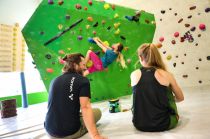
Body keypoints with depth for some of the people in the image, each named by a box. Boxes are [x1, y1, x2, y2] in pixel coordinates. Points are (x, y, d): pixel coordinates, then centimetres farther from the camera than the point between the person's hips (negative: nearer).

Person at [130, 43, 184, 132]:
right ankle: (175, 116, 35)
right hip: (162, 124, -1)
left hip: (139, 124, 2)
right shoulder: (166, 75, -9)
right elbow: (180, 98, 6)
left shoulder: (134, 75, -5)